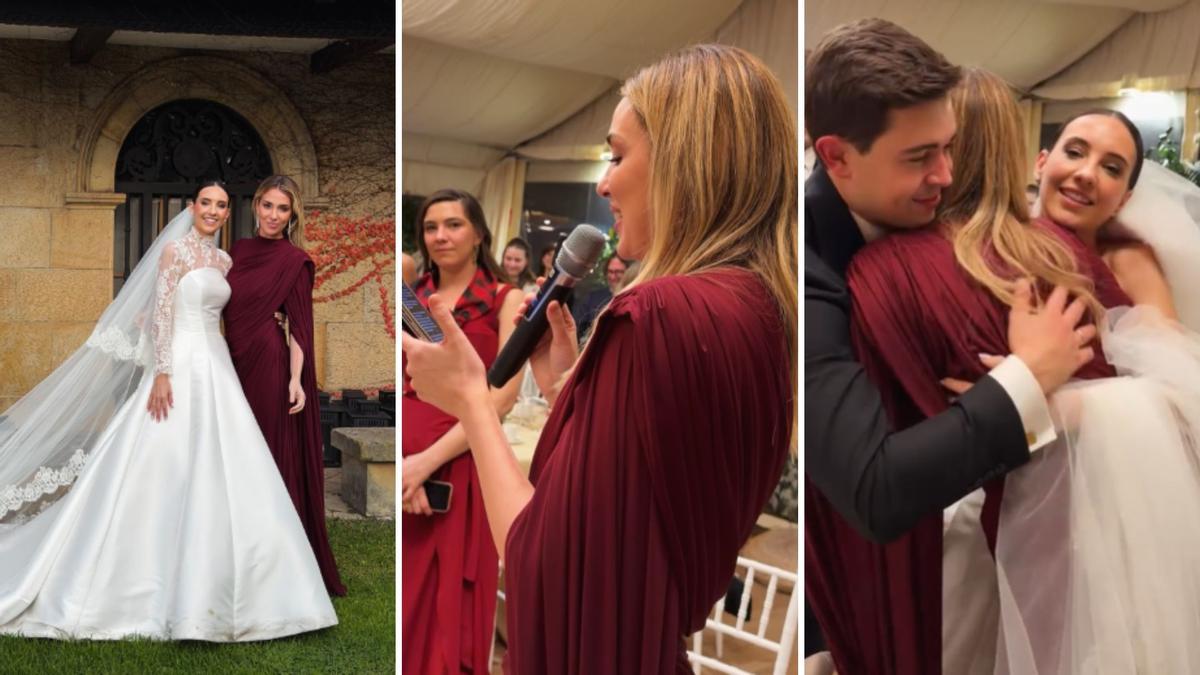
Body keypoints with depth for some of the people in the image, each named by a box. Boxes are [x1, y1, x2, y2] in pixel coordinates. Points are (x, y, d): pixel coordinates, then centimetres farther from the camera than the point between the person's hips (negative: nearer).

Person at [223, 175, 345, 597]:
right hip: (236, 364, 7)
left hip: (271, 365, -6)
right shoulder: (239, 250, 11)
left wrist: (295, 379, -22)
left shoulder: (294, 261, -7)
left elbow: (299, 326, -12)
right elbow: (229, 310, 16)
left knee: (274, 458, 0)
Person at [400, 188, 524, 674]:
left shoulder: (505, 300, 3)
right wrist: (400, 460, -15)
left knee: (447, 611, 3)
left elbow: (503, 396, -8)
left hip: (462, 466, -3)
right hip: (403, 462, 3)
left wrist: (428, 460, -15)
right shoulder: (410, 297, 13)